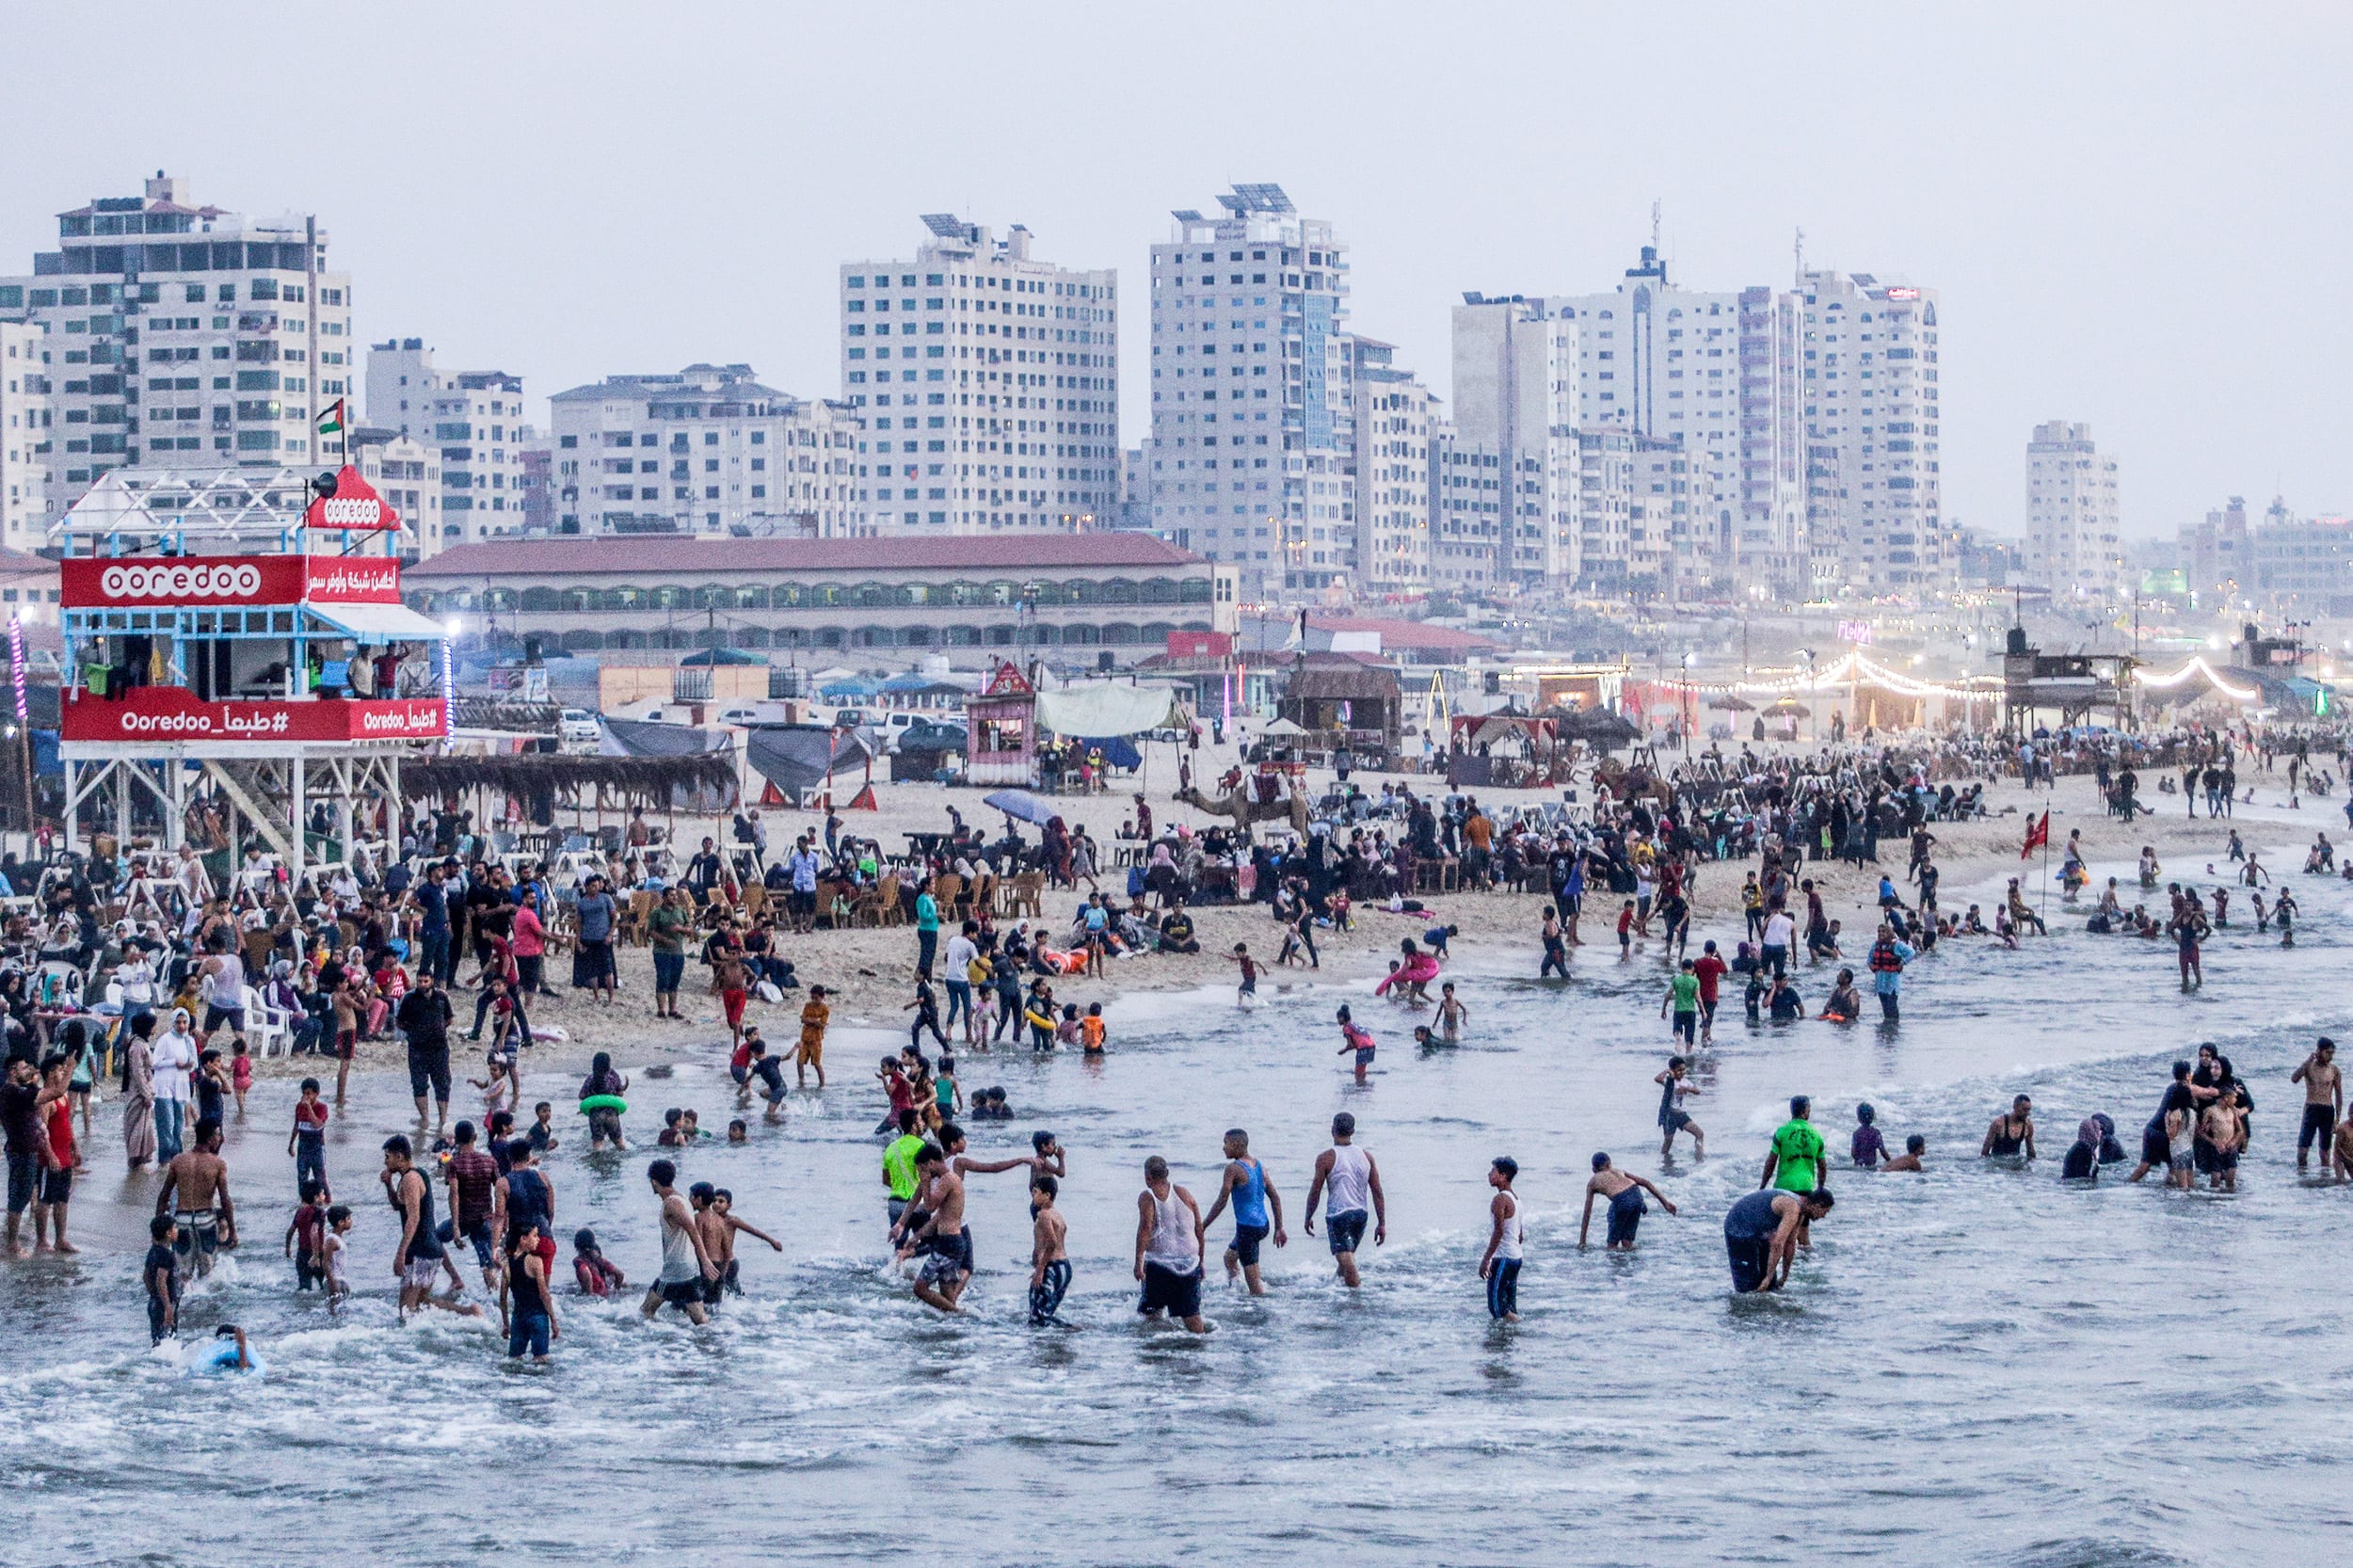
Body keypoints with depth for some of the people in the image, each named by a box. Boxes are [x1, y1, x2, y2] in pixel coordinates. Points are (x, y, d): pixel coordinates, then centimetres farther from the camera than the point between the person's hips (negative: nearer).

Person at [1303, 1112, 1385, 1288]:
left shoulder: (1326, 1158, -10)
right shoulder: (1366, 1157, 3)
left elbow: (1315, 1191, -6)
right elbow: (1377, 1192, 3)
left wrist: (1308, 1217, 8)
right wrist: (1381, 1224, 8)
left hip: (1338, 1214, -6)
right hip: (1360, 1214, 6)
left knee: (1347, 1261, -7)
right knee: (1347, 1257, 24)